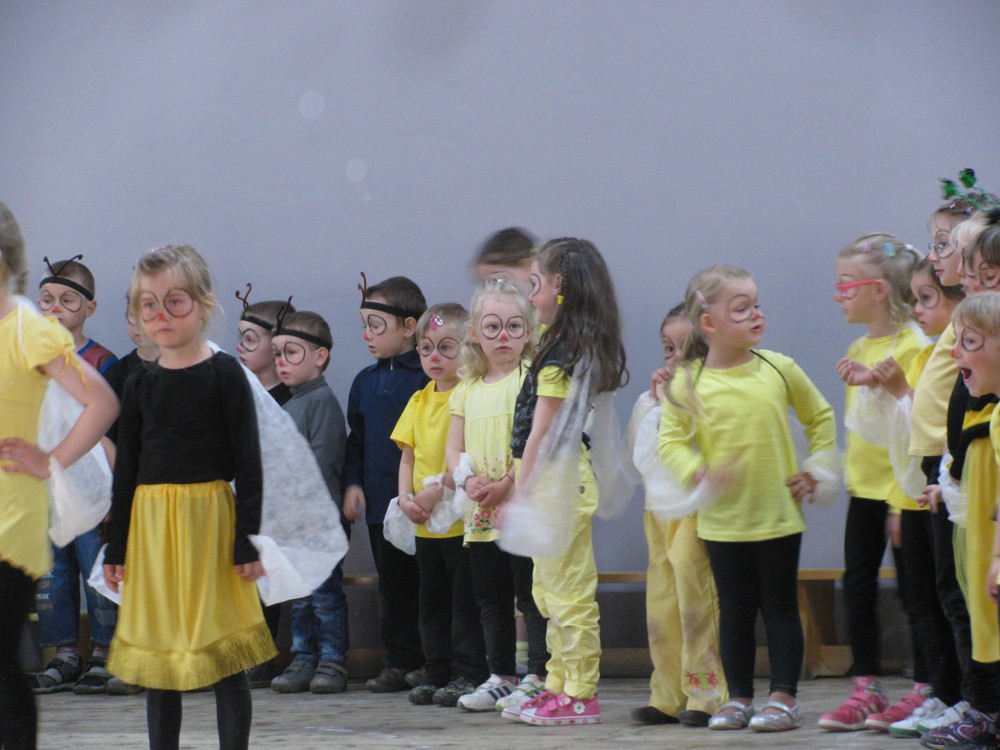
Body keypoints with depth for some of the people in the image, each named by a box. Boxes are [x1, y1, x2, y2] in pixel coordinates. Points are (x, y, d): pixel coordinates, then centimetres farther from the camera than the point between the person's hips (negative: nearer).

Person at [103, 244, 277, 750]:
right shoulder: (140, 385, 9)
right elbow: (126, 469, 12)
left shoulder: (225, 375, -3)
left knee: (223, 650, -1)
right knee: (157, 649, 8)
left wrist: (248, 541, -10)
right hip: (150, 521, 4)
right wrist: (116, 549, 9)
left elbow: (249, 463, -4)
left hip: (210, 516, -4)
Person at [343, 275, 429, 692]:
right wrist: (353, 483, 5)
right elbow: (356, 440, 18)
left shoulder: (429, 376, -8)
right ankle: (400, 661, 16)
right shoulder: (365, 382, 12)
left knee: (429, 583, -1)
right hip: (380, 502, 6)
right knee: (393, 586, 10)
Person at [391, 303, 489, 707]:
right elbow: (408, 455, 14)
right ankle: (436, 672, 20)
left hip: (463, 518, -7)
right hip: (425, 523, 7)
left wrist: (438, 489, -19)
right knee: (432, 599, 12)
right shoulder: (419, 401, 13)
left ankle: (468, 673, 4)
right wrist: (406, 497, -2)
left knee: (466, 597, -2)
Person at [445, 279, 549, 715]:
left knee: (531, 593, -4)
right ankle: (501, 676, 22)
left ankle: (539, 677, 0)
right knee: (490, 595, 13)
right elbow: (454, 447, 13)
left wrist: (507, 484, -20)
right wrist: (467, 480, -7)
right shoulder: (467, 389, 13)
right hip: (480, 514, 7)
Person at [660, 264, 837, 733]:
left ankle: (784, 698, 9)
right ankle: (738, 698, 18)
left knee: (780, 607, 4)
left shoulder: (779, 369, -1)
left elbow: (820, 417, 11)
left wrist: (819, 468, 4)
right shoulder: (689, 384, -5)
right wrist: (698, 472, -21)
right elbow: (671, 441, -4)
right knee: (735, 610, 9)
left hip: (779, 514, 0)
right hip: (723, 519, 0)